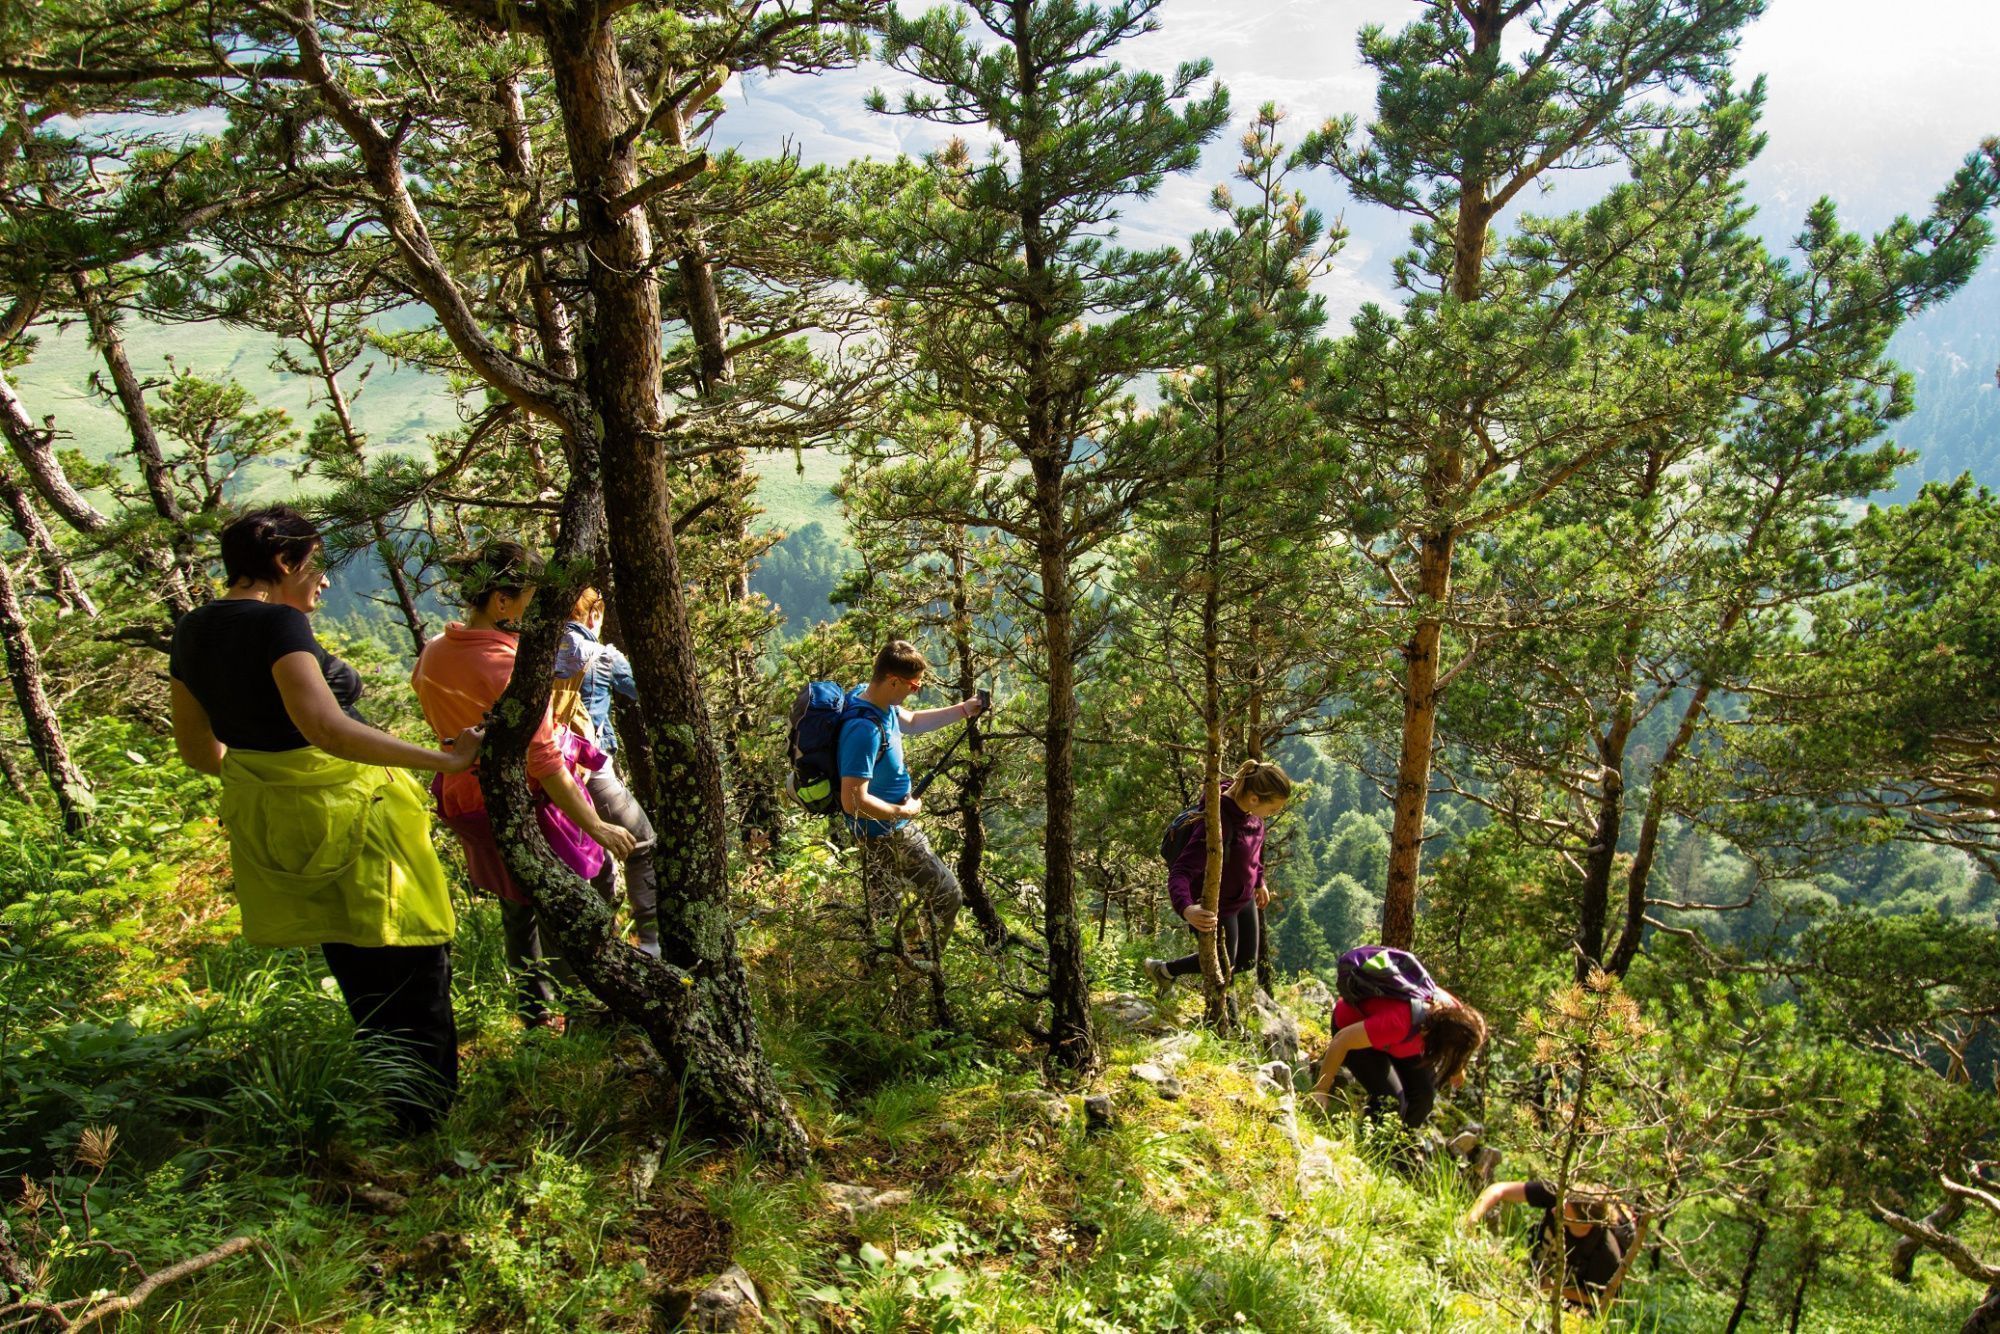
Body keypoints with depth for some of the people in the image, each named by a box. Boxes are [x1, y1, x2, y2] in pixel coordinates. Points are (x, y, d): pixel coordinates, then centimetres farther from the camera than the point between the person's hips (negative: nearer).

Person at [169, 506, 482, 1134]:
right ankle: (423, 1121, 12)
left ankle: (383, 1112, 34)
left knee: (359, 978, 22)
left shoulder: (194, 630, 8)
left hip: (264, 823, 9)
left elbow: (196, 745, 17)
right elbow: (325, 726, -33)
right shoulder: (280, 623, -19)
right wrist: (442, 759, -31)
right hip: (345, 816, -9)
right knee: (412, 970, 4)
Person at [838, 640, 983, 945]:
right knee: (947, 896, 2)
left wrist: (963, 710, 11)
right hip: (886, 833, -10)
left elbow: (911, 722, 17)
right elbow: (853, 801, -34)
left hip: (887, 828, 10)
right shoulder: (865, 730, -34)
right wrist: (904, 812, -21)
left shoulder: (867, 694, -3)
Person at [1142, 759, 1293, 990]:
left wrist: (1259, 882, 21)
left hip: (1244, 899, 7)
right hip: (1217, 908, -7)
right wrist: (1187, 909, -59)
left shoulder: (1249, 809, -14)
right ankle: (1162, 969, 38)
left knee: (1246, 961, 23)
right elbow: (1179, 874, -41)